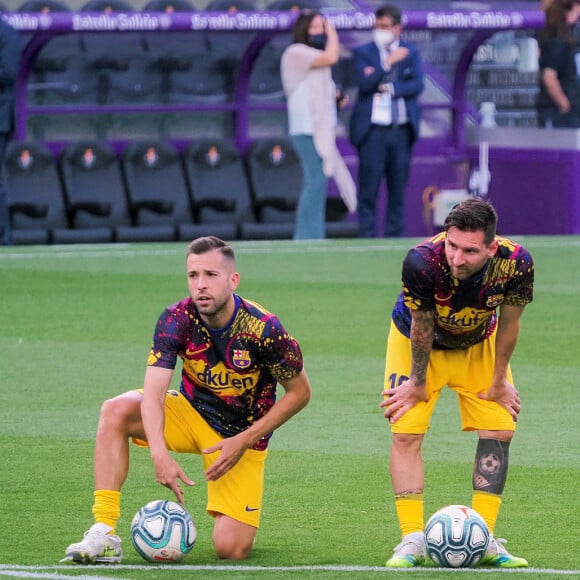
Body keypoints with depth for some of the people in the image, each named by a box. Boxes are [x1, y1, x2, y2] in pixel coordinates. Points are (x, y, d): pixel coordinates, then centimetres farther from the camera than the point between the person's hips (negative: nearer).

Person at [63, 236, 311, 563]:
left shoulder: (263, 328, -25)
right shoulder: (176, 320, -19)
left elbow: (300, 392, -12)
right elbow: (153, 392, -26)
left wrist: (243, 441, -19)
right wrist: (159, 453, -44)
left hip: (242, 435, -3)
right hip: (193, 411, 3)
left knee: (232, 550, -17)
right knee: (115, 411, -26)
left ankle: (243, 517, 22)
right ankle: (104, 534, -25)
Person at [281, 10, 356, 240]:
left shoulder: (312, 56, 21)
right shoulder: (296, 52, -9)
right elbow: (331, 57, -21)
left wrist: (335, 97, 12)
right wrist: (332, 31, -6)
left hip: (319, 127, 10)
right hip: (307, 129, -10)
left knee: (314, 182, 10)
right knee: (316, 180, -16)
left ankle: (304, 238, 12)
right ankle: (309, 237, -17)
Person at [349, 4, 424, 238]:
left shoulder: (411, 53, 11)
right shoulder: (363, 53, 5)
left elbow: (417, 85, -1)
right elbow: (365, 83, -10)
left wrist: (390, 88, -10)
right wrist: (388, 63, -17)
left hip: (402, 129, 2)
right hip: (373, 129, -2)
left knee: (398, 188, 5)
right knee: (368, 188, -5)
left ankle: (395, 235, 11)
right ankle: (367, 238, -3)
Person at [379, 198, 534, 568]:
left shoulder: (516, 264, -34)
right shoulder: (422, 261, -41)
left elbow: (508, 322, -15)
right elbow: (422, 326, -25)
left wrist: (499, 380, -5)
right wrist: (418, 383, -11)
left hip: (479, 346, 3)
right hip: (416, 342, -3)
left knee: (499, 431, -3)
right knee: (406, 433, -12)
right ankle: (412, 541, -8)